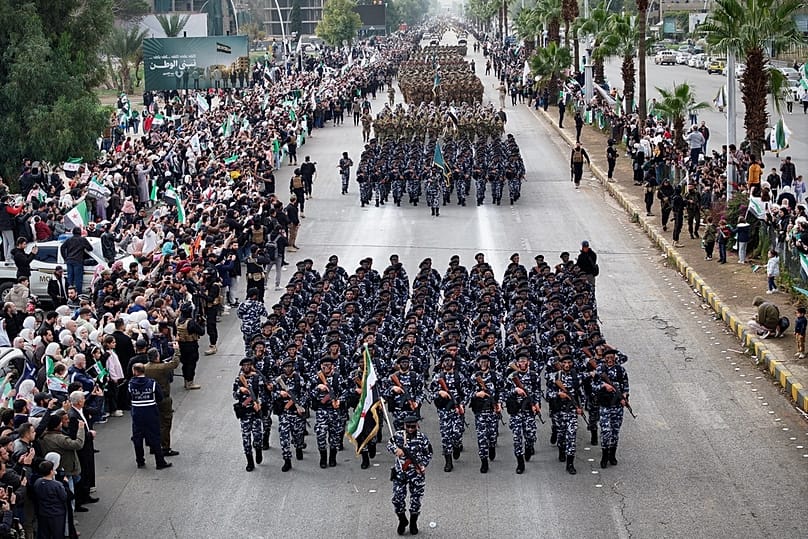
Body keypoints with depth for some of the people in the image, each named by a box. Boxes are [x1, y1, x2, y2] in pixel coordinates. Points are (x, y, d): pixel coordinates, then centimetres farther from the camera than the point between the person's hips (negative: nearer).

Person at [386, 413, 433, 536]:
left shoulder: (422, 437, -3)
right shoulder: (398, 435, 0)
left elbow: (428, 454, 4)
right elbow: (389, 445, 5)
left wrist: (423, 465, -10)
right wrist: (396, 449, -17)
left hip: (416, 472, -1)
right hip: (400, 472, 1)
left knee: (416, 499, 5)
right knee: (397, 498, -2)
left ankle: (413, 523, 24)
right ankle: (402, 521, 21)